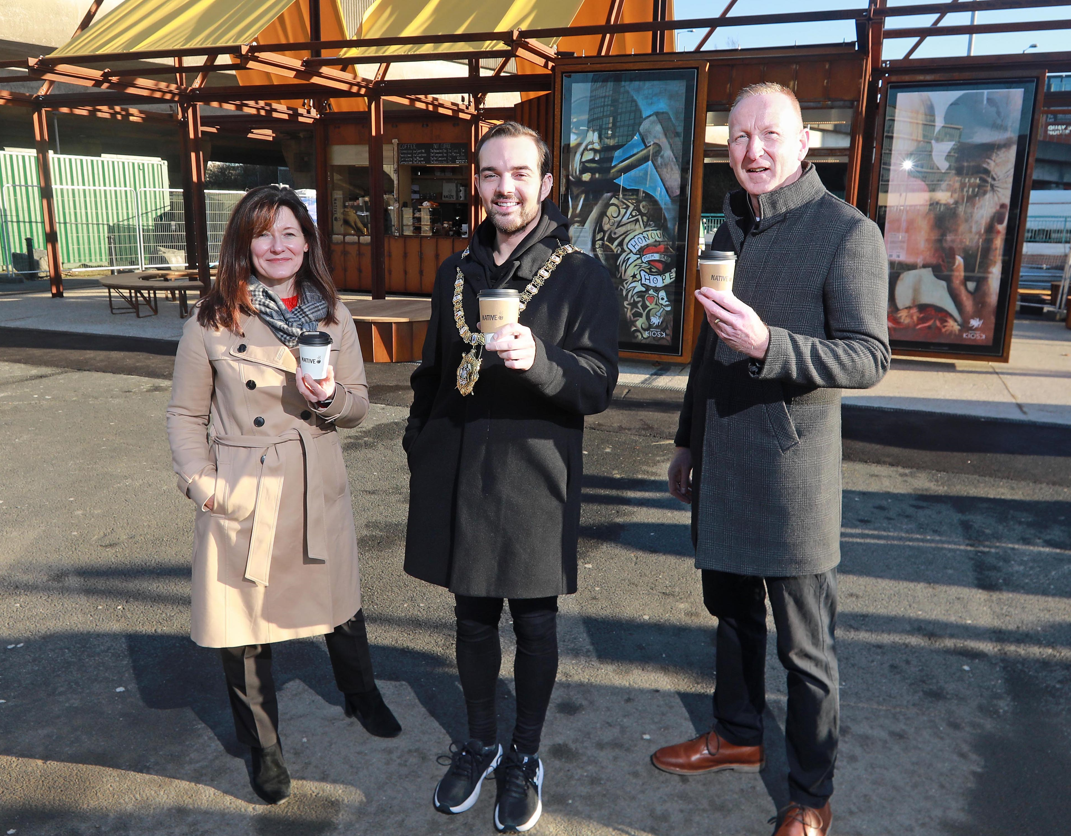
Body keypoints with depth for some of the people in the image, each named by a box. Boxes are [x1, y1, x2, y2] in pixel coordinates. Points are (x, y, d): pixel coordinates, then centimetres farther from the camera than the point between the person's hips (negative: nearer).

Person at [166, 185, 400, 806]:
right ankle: (264, 746, 33)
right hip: (242, 495, -2)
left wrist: (330, 398, -15)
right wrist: (201, 483, -10)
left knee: (341, 604, 17)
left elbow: (359, 405, 6)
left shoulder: (333, 315, 2)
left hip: (318, 491, 2)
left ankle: (362, 695, 48)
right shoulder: (212, 323, -5)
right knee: (245, 625, 9)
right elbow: (186, 415, 2)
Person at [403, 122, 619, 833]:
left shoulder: (582, 276, -6)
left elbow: (599, 383, -14)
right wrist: (419, 442, 13)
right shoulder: (456, 271, 10)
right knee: (473, 617, 16)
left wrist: (537, 360, -32)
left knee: (534, 623, 10)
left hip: (533, 479, -4)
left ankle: (526, 756, 32)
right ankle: (480, 744, 38)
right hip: (455, 474, 4)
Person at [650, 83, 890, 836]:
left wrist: (766, 343, -33)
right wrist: (688, 440, 20)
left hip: (792, 474, -7)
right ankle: (738, 736, 41)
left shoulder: (847, 232, -12)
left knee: (806, 648, 6)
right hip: (721, 467, 7)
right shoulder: (731, 230, 11)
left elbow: (869, 358, -17)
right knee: (732, 614, 21)